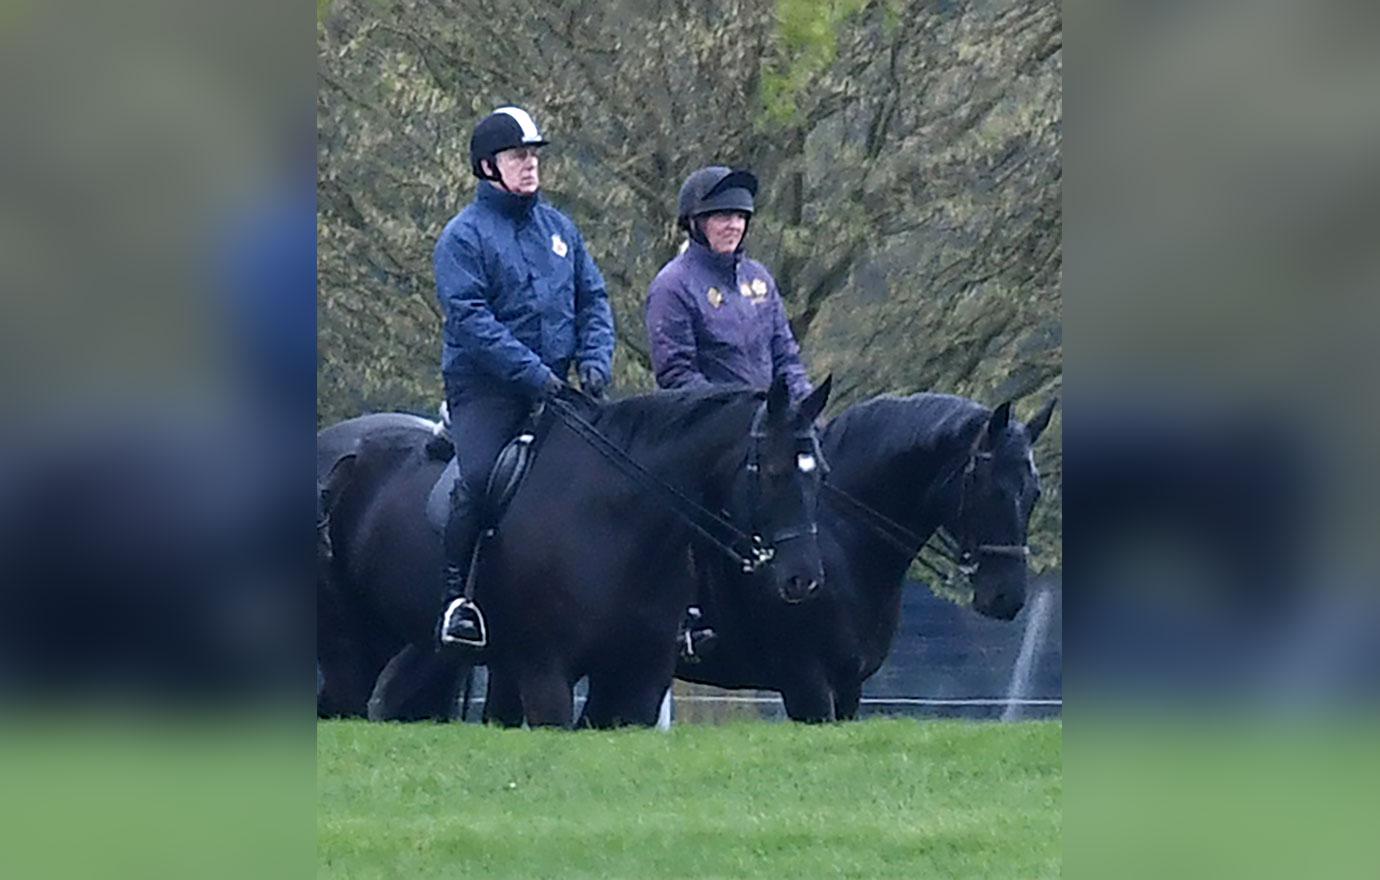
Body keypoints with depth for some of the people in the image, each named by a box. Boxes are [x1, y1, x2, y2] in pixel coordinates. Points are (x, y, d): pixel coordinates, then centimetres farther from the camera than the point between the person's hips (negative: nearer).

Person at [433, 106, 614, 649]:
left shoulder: (558, 228, 16)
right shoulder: (465, 236, -2)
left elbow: (593, 299, 18)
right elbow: (469, 319, -12)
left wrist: (595, 360, -1)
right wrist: (532, 372, -20)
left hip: (552, 390, 6)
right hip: (484, 386, -6)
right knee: (479, 478, -23)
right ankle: (457, 598, -15)